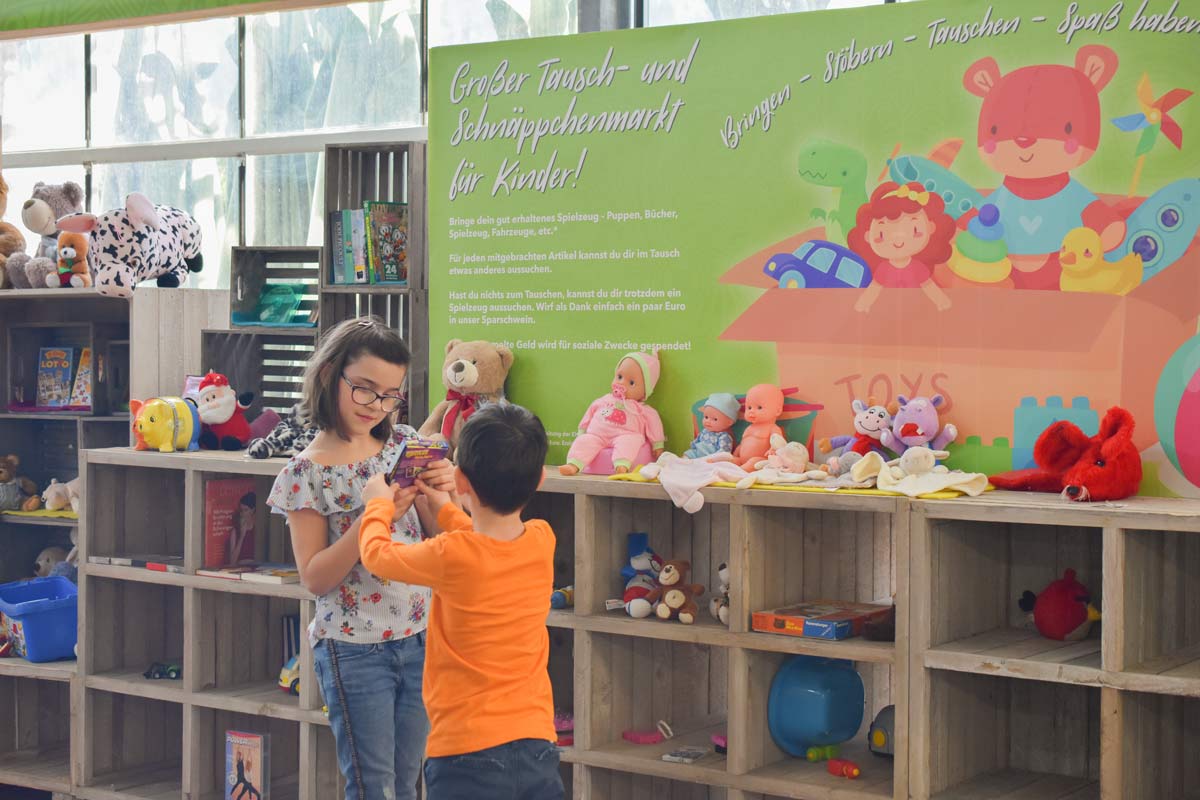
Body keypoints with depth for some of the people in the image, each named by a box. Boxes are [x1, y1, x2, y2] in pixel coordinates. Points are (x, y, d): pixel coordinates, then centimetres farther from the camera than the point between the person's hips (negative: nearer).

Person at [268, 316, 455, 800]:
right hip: (354, 647, -4)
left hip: (419, 638, 5)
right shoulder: (308, 471, -9)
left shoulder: (402, 444, 4)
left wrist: (438, 494, -12)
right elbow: (314, 578, -12)